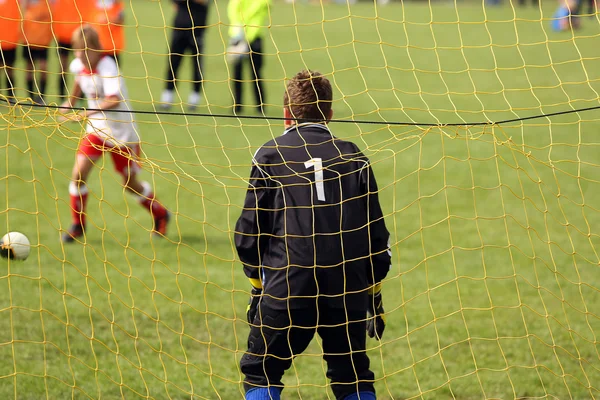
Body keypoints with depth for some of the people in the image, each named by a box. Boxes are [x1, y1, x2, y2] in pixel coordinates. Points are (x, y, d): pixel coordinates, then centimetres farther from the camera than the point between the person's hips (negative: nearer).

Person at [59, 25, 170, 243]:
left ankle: (160, 214, 34)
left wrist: (88, 113, -49)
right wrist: (70, 101, 26)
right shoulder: (79, 65, -5)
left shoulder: (107, 66, -26)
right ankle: (78, 225, 6)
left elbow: (115, 100, -40)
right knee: (78, 174, -10)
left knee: (130, 183, 8)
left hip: (122, 132, -5)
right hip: (96, 129, 5)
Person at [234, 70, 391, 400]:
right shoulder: (354, 158, 9)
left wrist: (257, 283, 18)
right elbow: (376, 235, 10)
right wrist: (374, 295, 21)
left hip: (286, 288, -2)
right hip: (349, 293, 2)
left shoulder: (270, 156, 3)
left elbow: (249, 233, 3)